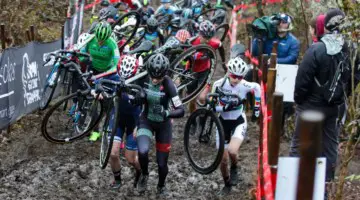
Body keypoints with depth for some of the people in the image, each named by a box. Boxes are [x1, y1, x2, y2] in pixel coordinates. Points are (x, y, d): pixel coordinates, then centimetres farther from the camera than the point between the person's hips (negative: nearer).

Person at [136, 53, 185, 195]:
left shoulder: (168, 84, -26)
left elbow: (181, 111, -29)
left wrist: (166, 113, -47)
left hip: (163, 124, -1)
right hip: (146, 121, 1)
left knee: (162, 163, 5)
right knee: (143, 151, -27)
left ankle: (161, 187, 38)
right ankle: (144, 175, 7)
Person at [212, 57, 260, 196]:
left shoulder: (245, 86, -17)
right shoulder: (219, 85, -18)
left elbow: (257, 87, 6)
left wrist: (257, 109, 7)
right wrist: (224, 107, -30)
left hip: (239, 121, -1)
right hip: (223, 122, 1)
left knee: (232, 150, -28)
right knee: (223, 159, 5)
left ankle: (234, 168, 8)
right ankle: (227, 185, 33)